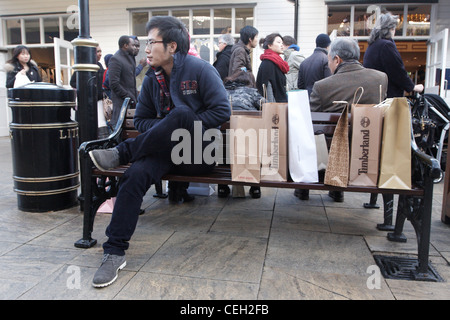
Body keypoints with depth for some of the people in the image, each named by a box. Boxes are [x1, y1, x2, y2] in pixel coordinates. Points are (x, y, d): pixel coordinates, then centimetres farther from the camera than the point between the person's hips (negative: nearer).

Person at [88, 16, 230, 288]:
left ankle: (122, 152, -20)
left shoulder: (200, 69, -6)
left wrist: (186, 130, -17)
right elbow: (141, 119, 14)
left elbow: (222, 111, -13)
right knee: (136, 174, -26)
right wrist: (164, 133, -8)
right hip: (168, 151, 4)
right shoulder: (153, 79, 10)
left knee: (181, 113, -33)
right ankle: (115, 252, -18)